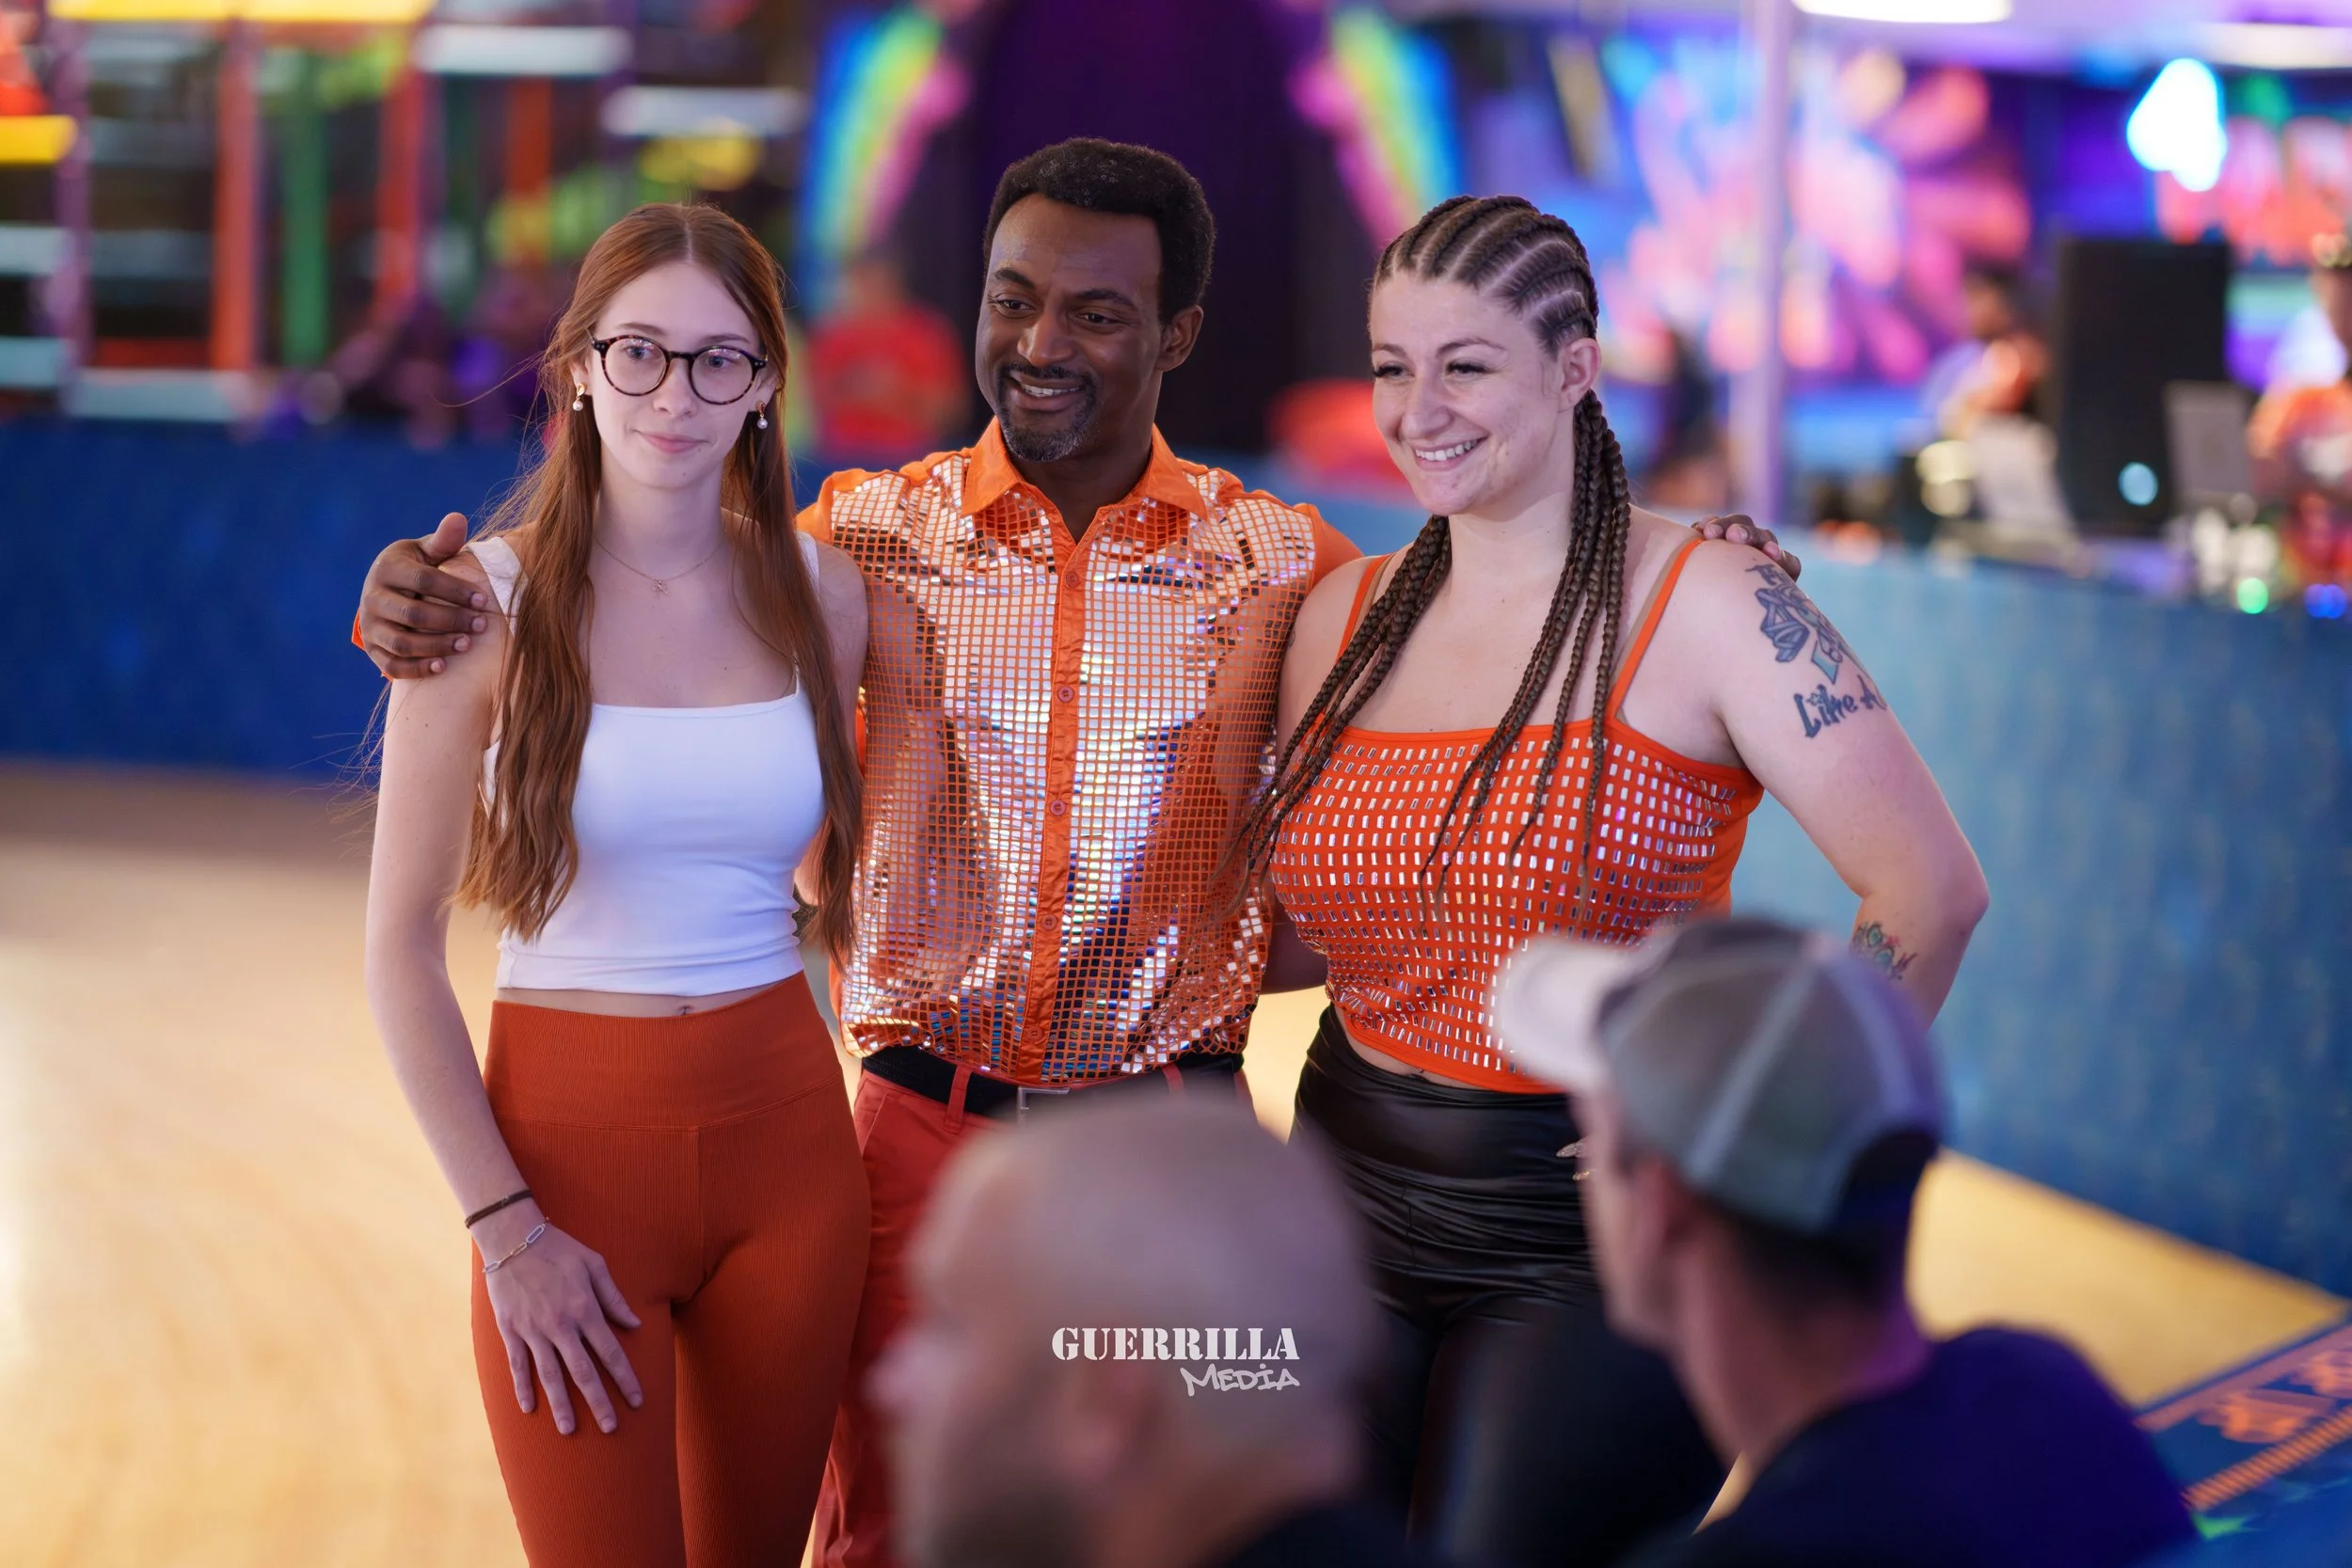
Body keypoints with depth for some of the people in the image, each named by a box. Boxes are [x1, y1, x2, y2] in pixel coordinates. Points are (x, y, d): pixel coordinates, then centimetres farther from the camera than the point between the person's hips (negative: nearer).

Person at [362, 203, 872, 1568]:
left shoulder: (822, 595, 3)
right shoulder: (489, 602, -8)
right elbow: (403, 944, -7)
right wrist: (504, 1225, -11)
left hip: (787, 1135, 3)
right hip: (573, 1139, -3)